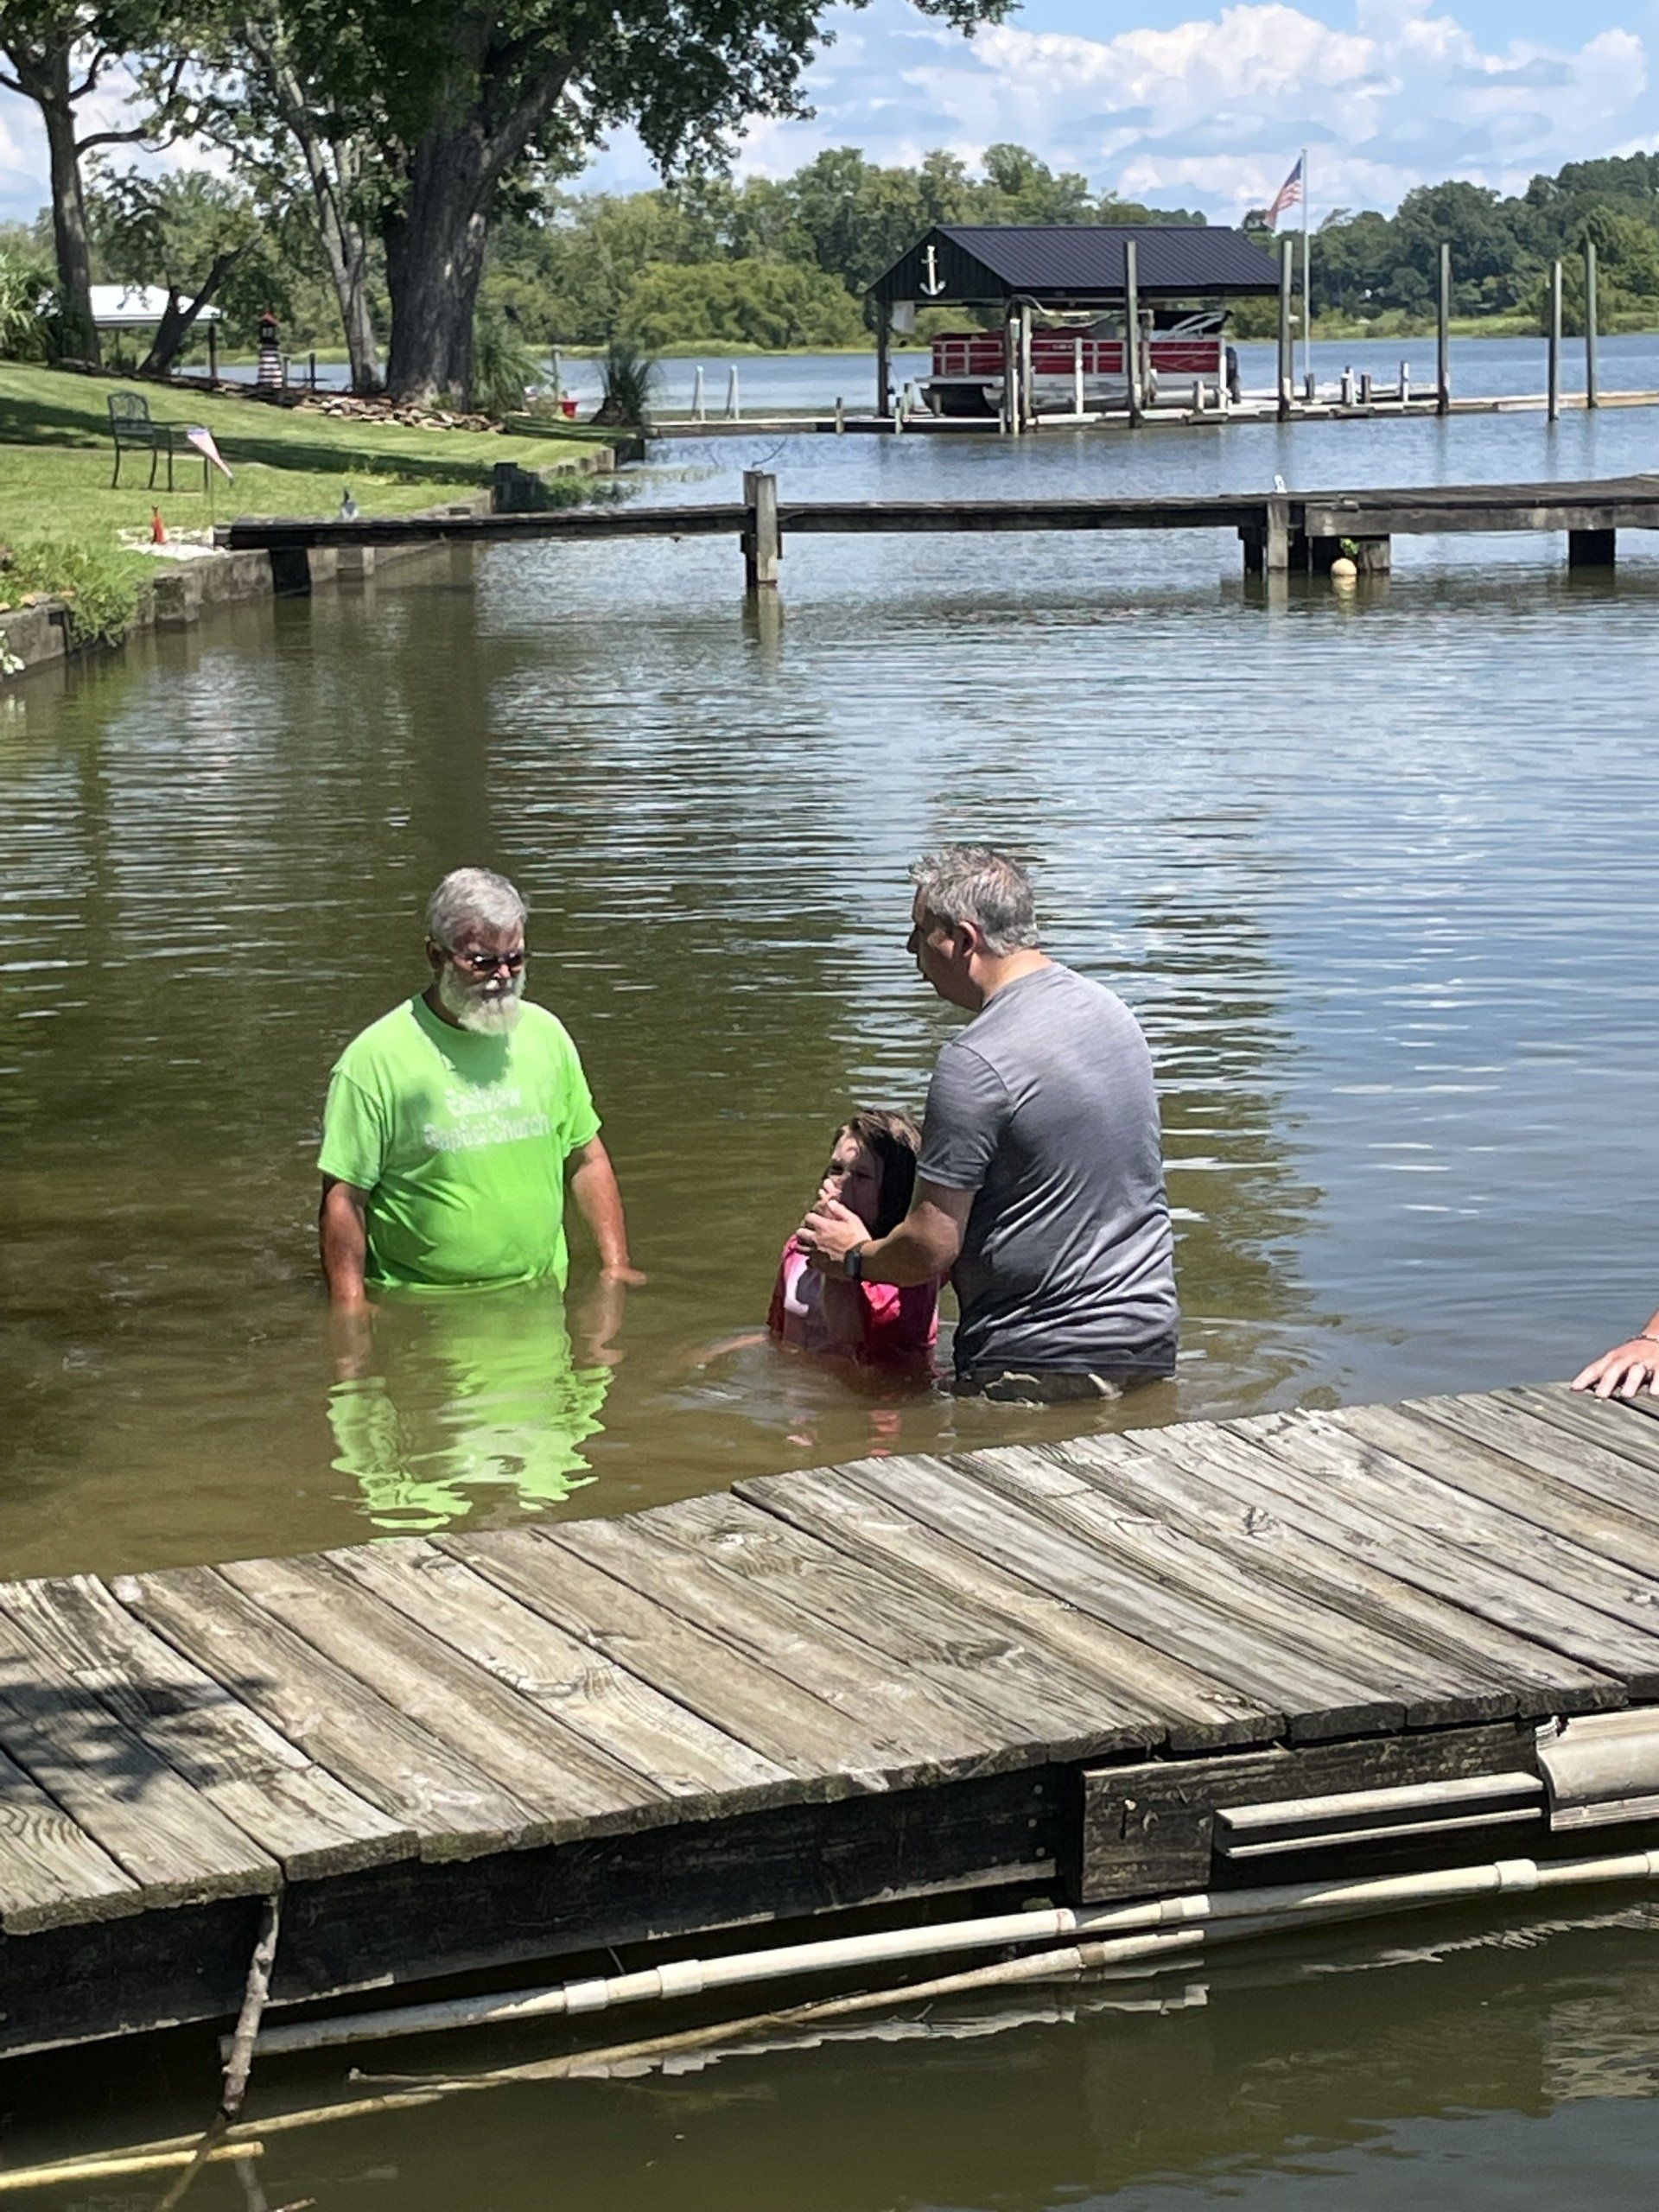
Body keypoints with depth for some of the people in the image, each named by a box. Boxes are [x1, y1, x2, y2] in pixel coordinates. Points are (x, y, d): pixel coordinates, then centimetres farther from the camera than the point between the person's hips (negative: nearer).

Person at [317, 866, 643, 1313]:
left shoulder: (545, 1034, 10)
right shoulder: (375, 1059, -7)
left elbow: (587, 1159, 19)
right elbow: (343, 1198, -6)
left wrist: (616, 1266, 11)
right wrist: (351, 1313, -13)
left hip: (541, 1298, 4)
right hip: (422, 1310, -4)